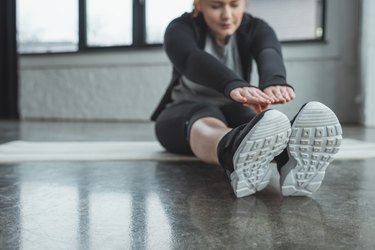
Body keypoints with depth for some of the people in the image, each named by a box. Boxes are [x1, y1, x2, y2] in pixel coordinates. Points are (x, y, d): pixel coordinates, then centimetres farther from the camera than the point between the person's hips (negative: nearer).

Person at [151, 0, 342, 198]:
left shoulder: (255, 28, -7)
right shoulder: (180, 29, -14)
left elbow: (270, 55, -32)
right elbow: (192, 59, -39)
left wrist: (275, 81, -58)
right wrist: (233, 85, -61)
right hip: (181, 115, -2)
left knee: (245, 114, -34)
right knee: (205, 116, -39)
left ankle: (289, 154, -67)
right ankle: (239, 159, -73)